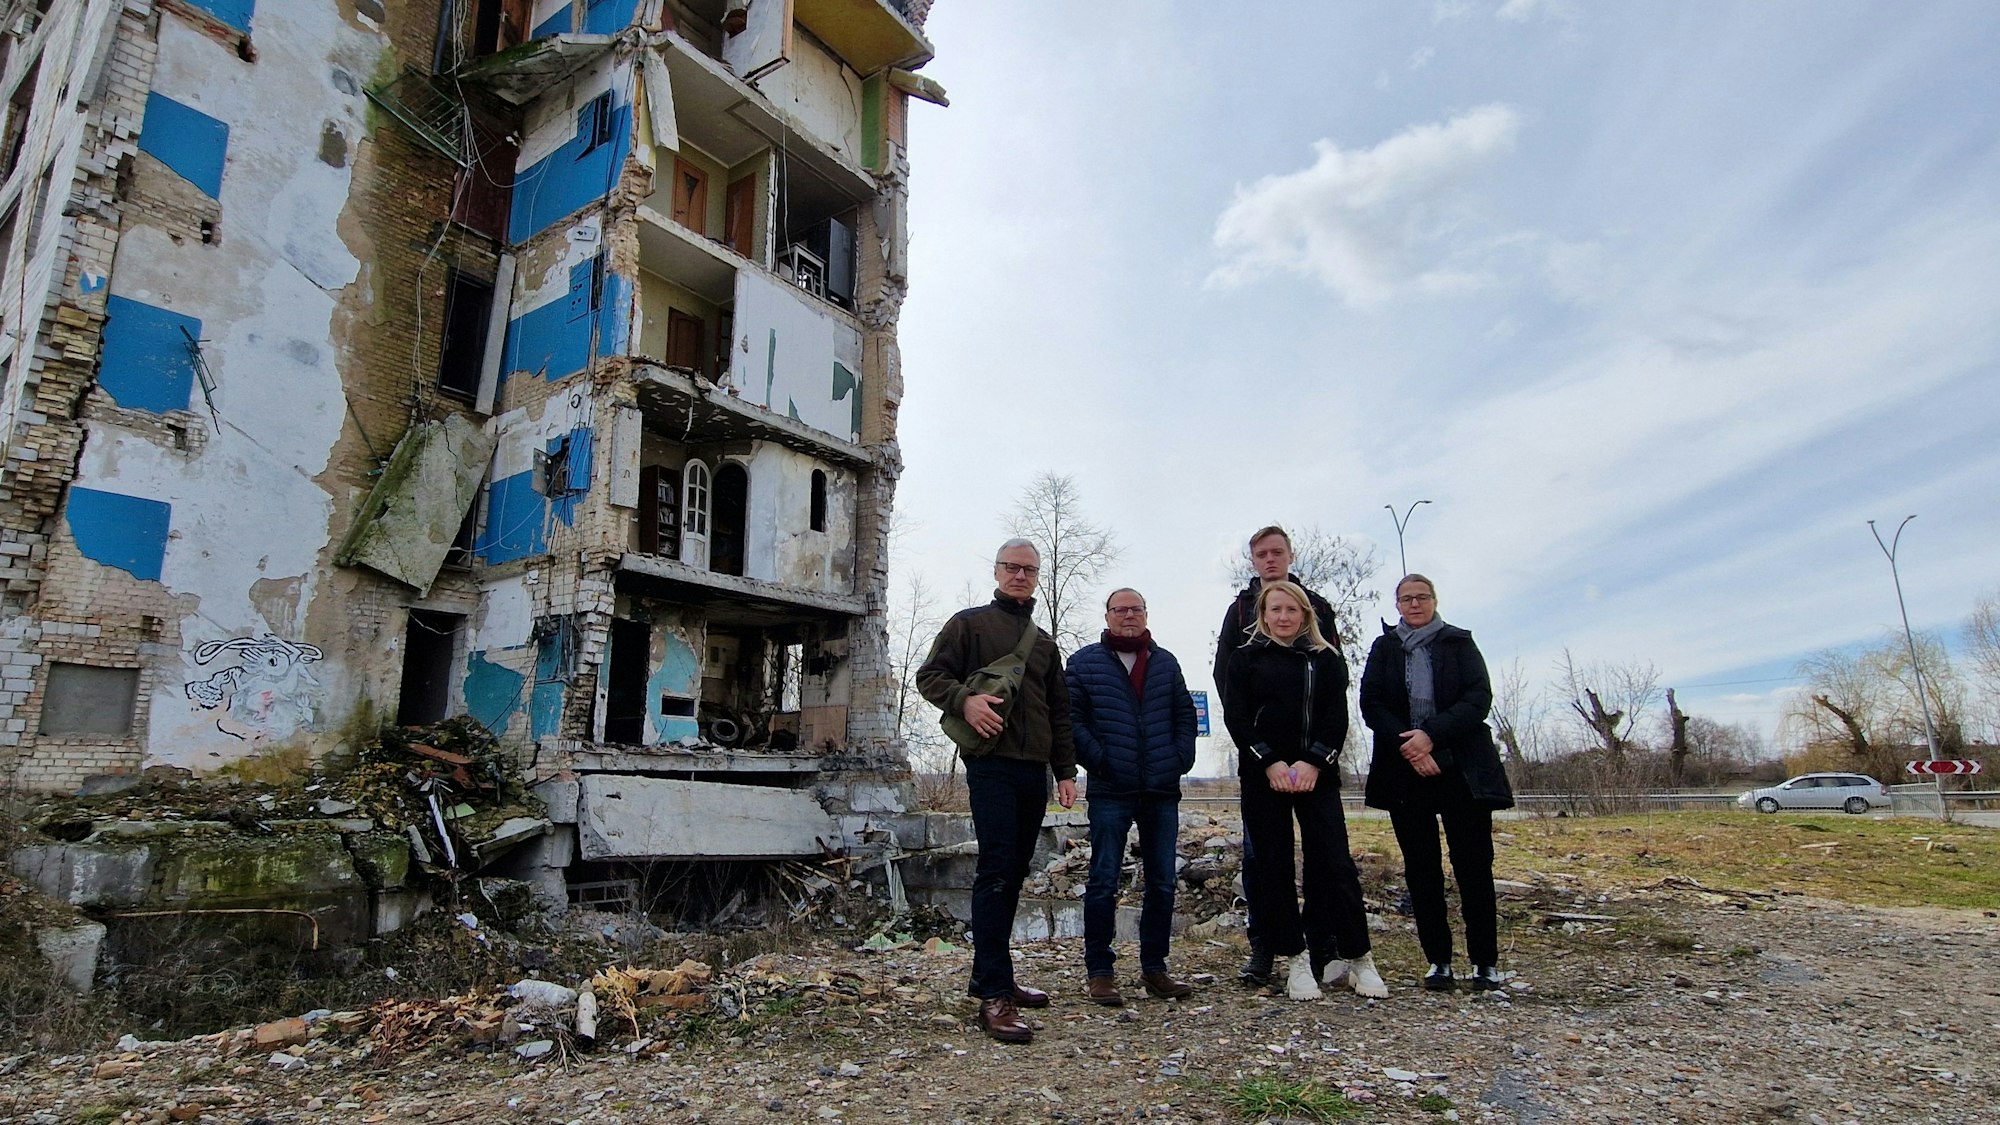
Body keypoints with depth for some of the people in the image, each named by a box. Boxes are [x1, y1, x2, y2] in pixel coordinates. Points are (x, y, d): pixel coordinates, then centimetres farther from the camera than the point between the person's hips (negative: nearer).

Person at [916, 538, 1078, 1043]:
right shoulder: (970, 623, 6)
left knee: (1013, 874, 9)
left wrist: (1065, 771, 15)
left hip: (1034, 770, 6)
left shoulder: (1044, 642, 22)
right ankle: (994, 996, -11)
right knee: (996, 873, -12)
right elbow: (930, 675, 0)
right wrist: (964, 699, -20)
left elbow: (1059, 713, 23)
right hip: (991, 764, -6)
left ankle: (991, 976, 19)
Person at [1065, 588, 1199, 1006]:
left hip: (1162, 791, 4)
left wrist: (1181, 758, 2)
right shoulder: (1085, 661, 2)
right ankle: (1100, 972, 9)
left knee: (1162, 882, 10)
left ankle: (1154, 968, 22)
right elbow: (1070, 717, -4)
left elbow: (1185, 715, 15)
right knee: (1103, 882, -1)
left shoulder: (1165, 662, 14)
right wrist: (1096, 760, -12)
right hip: (1110, 791, -4)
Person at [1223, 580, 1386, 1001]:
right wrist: (1269, 762, -12)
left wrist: (1314, 762, -12)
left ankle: (1358, 958, 7)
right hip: (1263, 775, 0)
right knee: (1273, 866, 1)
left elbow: (1337, 717, 2)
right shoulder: (1245, 659, 8)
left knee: (1335, 863, -4)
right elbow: (1235, 717, 0)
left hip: (1316, 774, 0)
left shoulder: (1326, 659, 11)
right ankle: (1297, 959, 10)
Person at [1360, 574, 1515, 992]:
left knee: (1474, 864, -1)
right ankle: (1438, 961, 12)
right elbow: (1370, 703, 1)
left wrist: (1432, 735, -17)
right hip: (1406, 771, 2)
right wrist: (1406, 744, -14)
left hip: (1462, 770, -1)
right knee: (1421, 868, 4)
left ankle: (1485, 961, 9)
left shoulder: (1459, 643, 7)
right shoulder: (1384, 648, 10)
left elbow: (1479, 698, -4)